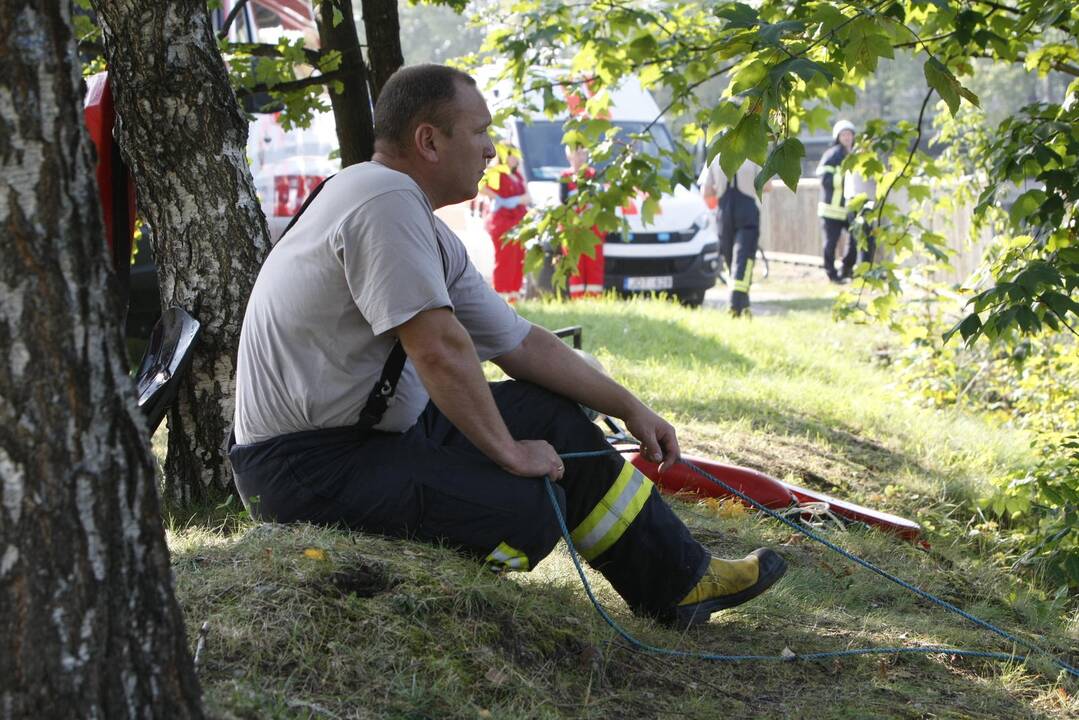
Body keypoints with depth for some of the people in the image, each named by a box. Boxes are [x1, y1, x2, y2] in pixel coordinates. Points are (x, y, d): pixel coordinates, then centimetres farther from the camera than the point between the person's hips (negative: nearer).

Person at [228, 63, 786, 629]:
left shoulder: (433, 237, 13)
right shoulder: (385, 199, -20)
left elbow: (520, 342, 20)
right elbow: (439, 348, -25)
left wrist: (630, 408, 21)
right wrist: (509, 451, -15)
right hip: (303, 466, -11)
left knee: (555, 417, 15)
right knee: (526, 508, -24)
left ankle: (679, 582, 24)